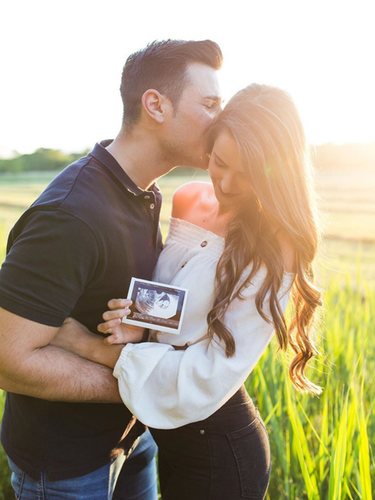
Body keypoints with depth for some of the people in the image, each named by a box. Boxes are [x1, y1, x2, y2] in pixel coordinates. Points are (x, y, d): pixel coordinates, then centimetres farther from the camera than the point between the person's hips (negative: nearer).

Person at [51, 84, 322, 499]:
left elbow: (212, 375, -24)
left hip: (219, 449, -6)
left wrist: (94, 348, -23)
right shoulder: (188, 202, -3)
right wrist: (139, 323, -17)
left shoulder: (271, 251, -23)